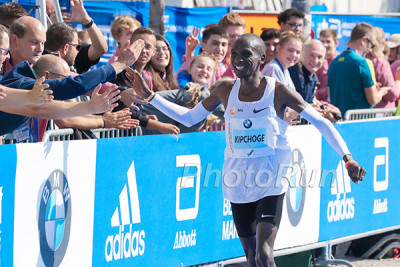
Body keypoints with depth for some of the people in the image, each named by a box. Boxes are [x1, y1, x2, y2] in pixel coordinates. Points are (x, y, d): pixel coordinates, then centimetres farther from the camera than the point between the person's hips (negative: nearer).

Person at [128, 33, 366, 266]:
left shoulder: (277, 91, -9)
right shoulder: (226, 90, 3)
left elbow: (321, 123, -6)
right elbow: (189, 118, 14)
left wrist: (348, 158, -14)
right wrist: (149, 95, 8)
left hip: (270, 183, -4)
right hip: (239, 184, 4)